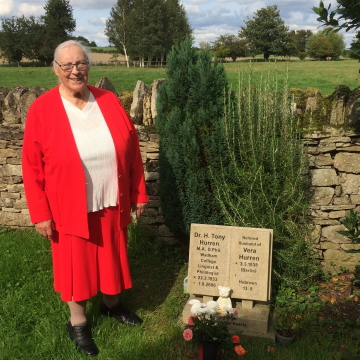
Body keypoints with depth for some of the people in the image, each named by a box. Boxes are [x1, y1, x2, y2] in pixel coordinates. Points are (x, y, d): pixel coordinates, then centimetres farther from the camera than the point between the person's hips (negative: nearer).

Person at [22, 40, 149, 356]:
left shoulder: (110, 102, -3)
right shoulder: (41, 110, -11)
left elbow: (132, 151, 3)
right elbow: (32, 167, -9)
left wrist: (139, 194, 4)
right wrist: (40, 213, -10)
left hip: (112, 204, 3)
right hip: (69, 208, -3)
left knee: (112, 256, 20)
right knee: (75, 263, 14)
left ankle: (111, 303, 47)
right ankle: (77, 322, 35)